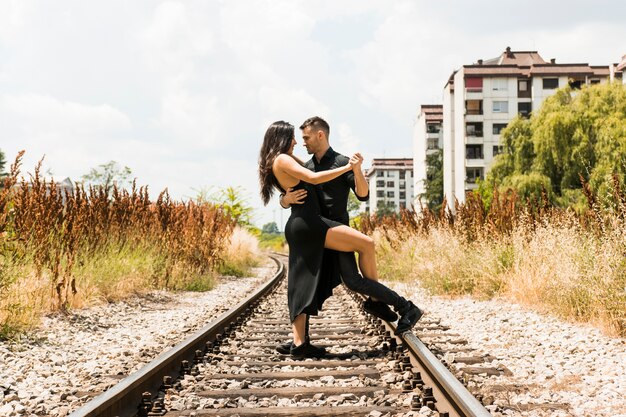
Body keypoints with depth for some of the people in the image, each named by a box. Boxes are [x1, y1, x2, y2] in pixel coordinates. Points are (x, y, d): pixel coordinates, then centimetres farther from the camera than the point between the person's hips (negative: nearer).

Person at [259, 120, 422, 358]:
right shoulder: (282, 160, -6)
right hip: (308, 223, -11)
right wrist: (348, 167, -15)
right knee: (366, 244, -11)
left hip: (297, 228, 11)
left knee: (301, 286, 6)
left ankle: (299, 344, 1)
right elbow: (313, 178, -17)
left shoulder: (278, 163, 22)